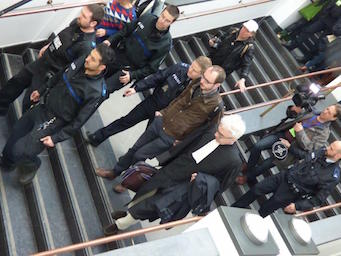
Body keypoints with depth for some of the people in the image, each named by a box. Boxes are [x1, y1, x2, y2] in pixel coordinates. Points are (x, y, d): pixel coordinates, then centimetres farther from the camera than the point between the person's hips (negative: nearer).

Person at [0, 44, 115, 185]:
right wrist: (41, 90, 19)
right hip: (42, 105, 7)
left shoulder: (97, 92, -29)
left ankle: (32, 165, 26)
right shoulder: (81, 61, -11)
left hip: (53, 121, -6)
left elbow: (79, 120, -21)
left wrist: (56, 138, -17)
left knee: (19, 151, -10)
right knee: (15, 134, 18)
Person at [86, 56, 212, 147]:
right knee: (127, 120, 13)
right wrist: (136, 88, -10)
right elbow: (157, 78, -9)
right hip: (151, 102, 2)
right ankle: (97, 138, 29)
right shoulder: (180, 68, -19)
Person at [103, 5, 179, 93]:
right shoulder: (146, 18, -9)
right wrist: (110, 40, -5)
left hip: (129, 69, -4)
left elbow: (152, 67, -14)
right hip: (117, 54, 5)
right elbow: (126, 30, 6)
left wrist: (132, 75, -20)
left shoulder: (166, 43, -20)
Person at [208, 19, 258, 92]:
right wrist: (213, 44, -11)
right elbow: (221, 39, 11)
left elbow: (246, 64, -22)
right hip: (211, 61, 6)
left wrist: (242, 79, -36)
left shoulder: (249, 48, -19)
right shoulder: (232, 32, -4)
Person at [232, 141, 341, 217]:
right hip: (285, 176, 5)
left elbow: (319, 199, -17)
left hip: (293, 191, -5)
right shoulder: (322, 152, -6)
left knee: (265, 209, 1)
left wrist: (297, 206, -22)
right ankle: (233, 209, 17)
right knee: (256, 189, 1)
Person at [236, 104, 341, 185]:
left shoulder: (324, 133, -10)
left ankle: (248, 177, 19)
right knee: (257, 146, -14)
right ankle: (249, 168, 11)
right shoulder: (312, 113, 5)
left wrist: (301, 132, -27)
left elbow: (310, 148, -21)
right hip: (282, 134, 5)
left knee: (265, 165, -8)